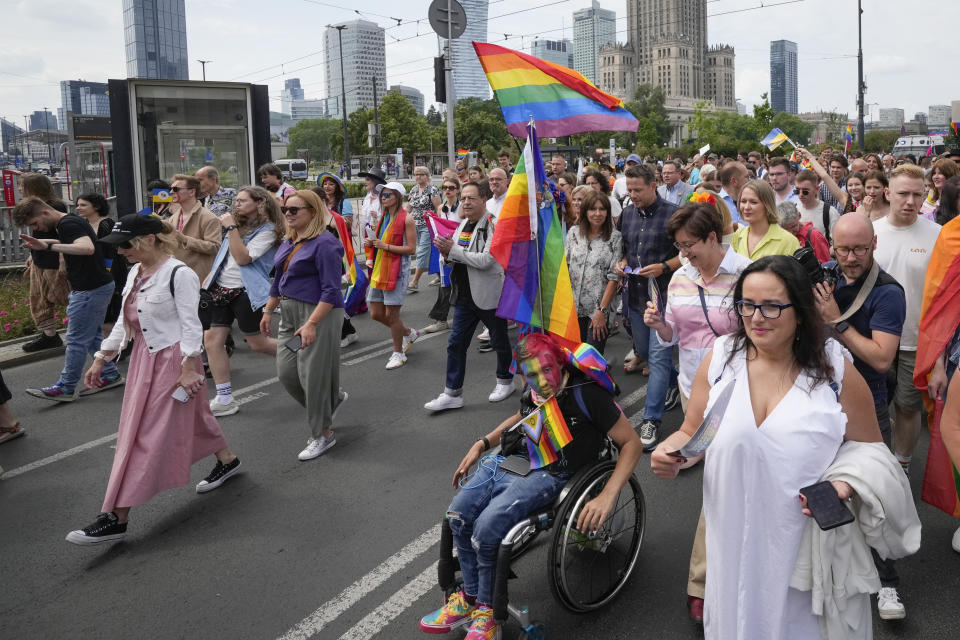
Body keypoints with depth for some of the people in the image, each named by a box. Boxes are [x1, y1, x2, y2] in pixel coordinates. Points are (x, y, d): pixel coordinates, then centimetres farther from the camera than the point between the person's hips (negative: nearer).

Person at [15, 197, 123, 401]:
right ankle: (110, 375, 25)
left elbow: (87, 248, -36)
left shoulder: (69, 224, -19)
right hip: (96, 287, 10)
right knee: (91, 337, 18)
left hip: (91, 290, -10)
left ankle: (66, 388, 7)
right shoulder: (65, 224, 13)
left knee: (77, 339, -2)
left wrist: (49, 246, -36)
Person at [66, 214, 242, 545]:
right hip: (144, 359, 9)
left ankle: (117, 518, -2)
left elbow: (190, 325, -17)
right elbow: (124, 322, 16)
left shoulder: (179, 274, -16)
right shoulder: (135, 273, 9)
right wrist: (101, 359, 15)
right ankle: (227, 460, 40)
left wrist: (188, 368, -20)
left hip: (171, 361, -9)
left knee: (147, 436, -5)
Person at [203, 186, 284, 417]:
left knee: (258, 343, 2)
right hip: (220, 289, 7)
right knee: (211, 341, 0)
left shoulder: (267, 230, -9)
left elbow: (242, 258, -19)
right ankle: (225, 399, 7)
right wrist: (207, 281, 17)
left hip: (245, 292, -7)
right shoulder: (238, 225, 15)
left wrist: (231, 228, -17)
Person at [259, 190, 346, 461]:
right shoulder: (288, 243, 12)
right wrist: (268, 311, 20)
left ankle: (324, 434, 15)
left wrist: (312, 323, -25)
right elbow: (278, 279, 23)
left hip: (319, 314, -9)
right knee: (286, 372, 8)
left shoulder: (324, 243, -15)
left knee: (313, 374, -3)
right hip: (290, 314, 9)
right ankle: (334, 399, 33)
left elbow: (330, 290, -20)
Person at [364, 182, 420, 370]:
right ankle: (408, 333, 31)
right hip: (379, 270, 8)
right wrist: (371, 243, 4)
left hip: (397, 270, -8)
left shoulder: (406, 219, -9)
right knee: (376, 314, 9)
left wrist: (386, 246, -21)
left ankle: (398, 353, 14)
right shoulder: (384, 217, 15)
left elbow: (411, 248, -15)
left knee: (391, 314, -3)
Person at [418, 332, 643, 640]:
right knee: (458, 515, -9)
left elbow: (631, 444, -13)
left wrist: (606, 497, -23)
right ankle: (470, 597, 12)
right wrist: (481, 444, 19)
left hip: (548, 474, -7)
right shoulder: (534, 392, 4)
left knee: (487, 529, -24)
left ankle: (487, 613, 1)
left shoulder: (587, 393, -15)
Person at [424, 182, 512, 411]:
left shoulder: (493, 225, -16)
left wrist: (453, 250, -20)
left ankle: (505, 381, 34)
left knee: (499, 341, 12)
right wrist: (446, 251, -7)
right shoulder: (463, 223, 10)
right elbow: (456, 255, 17)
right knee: (456, 343, 5)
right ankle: (452, 393, 12)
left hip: (489, 295, -7)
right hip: (464, 295, 7)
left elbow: (485, 260, -26)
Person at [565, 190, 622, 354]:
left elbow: (614, 277, -8)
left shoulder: (614, 237, -4)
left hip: (598, 308, -3)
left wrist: (602, 311, -13)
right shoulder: (574, 232, 6)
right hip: (573, 307, 3)